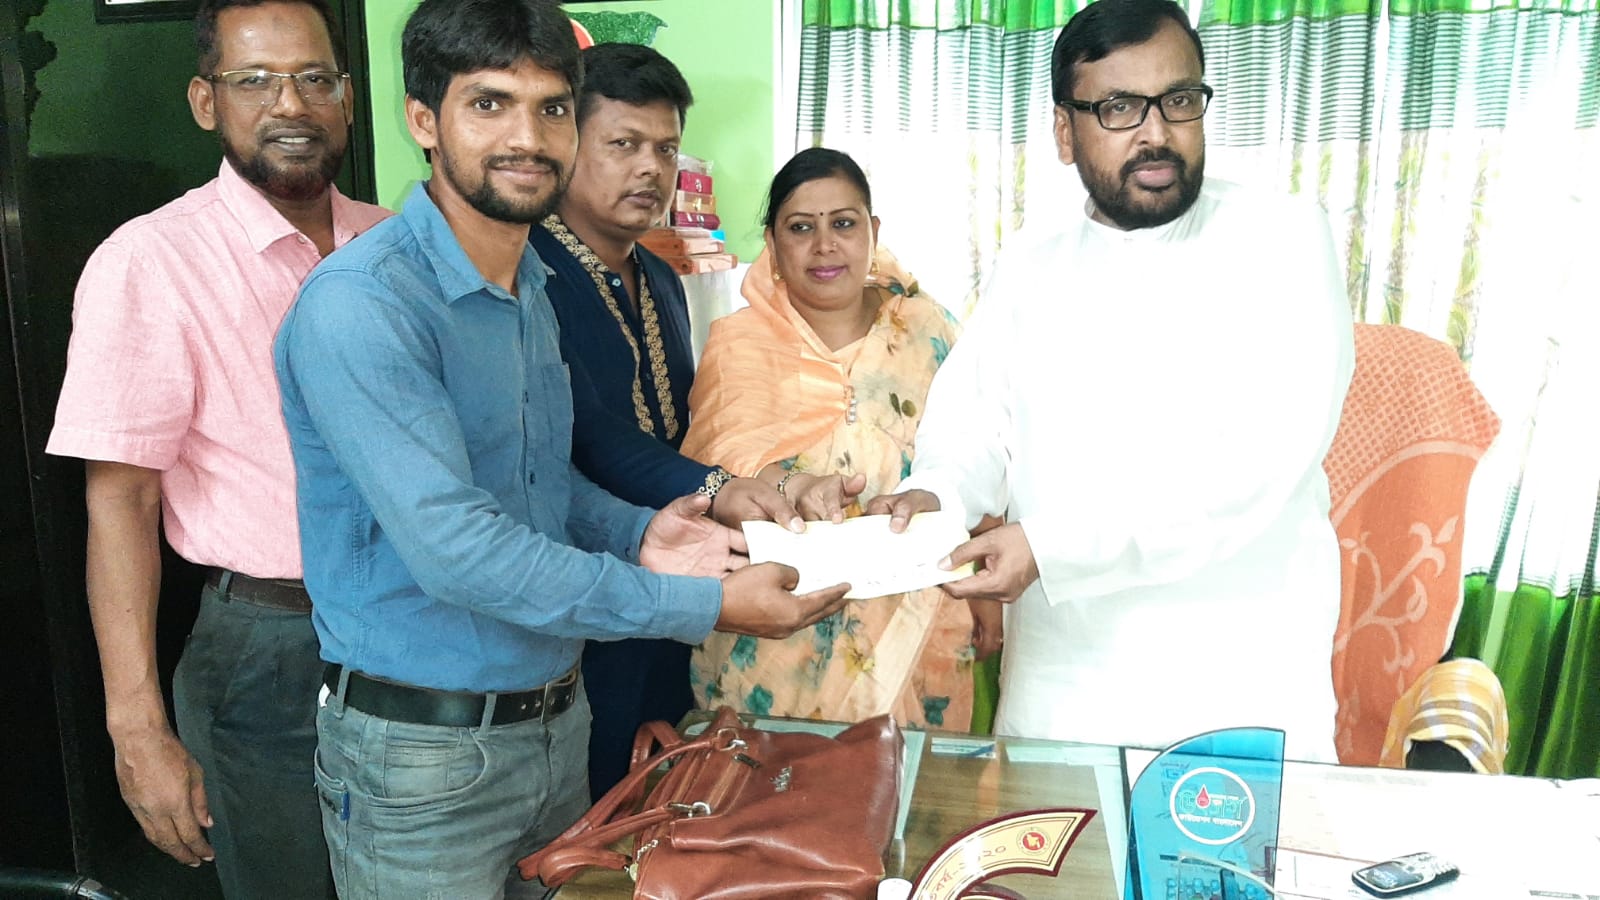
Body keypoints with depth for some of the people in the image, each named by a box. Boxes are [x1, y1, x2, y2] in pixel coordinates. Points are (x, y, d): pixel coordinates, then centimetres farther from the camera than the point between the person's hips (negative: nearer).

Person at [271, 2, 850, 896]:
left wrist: (635, 536, -5)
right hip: (423, 753, -7)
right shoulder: (361, 303, -22)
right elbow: (453, 546, -28)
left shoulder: (533, 287, 5)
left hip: (556, 716, 8)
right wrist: (707, 605, -25)